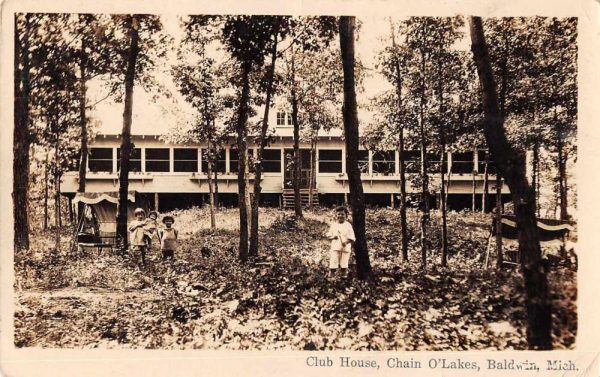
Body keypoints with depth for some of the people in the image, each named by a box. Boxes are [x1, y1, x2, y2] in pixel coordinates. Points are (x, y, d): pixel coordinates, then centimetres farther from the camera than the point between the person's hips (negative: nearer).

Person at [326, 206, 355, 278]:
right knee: (333, 264, -3)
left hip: (345, 248, -1)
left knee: (344, 264, 4)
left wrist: (346, 242, -20)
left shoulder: (348, 225, 0)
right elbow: (329, 235, 11)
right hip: (335, 247, 1)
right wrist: (333, 237, -11)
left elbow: (352, 238, -2)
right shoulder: (333, 225, 8)